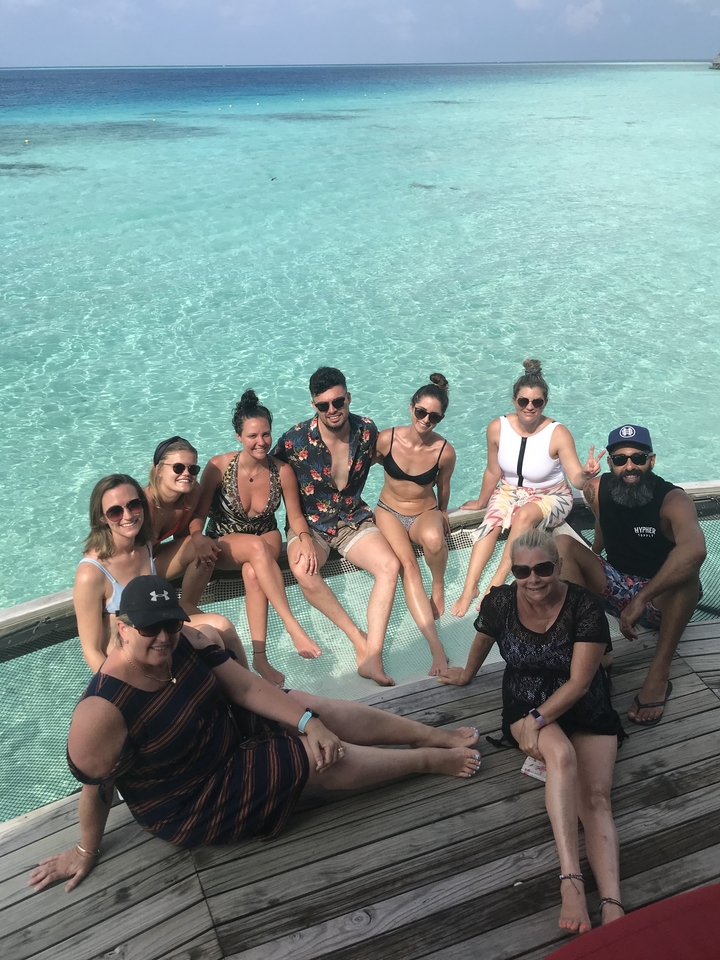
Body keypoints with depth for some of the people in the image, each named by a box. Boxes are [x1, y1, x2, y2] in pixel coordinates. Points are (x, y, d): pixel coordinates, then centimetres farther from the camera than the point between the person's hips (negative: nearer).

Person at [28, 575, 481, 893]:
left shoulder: (190, 641, -15)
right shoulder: (103, 713, -33)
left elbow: (248, 687, -12)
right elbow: (97, 790, -19)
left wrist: (308, 721, -21)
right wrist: (87, 851, -5)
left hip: (226, 733, 7)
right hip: (188, 806, -6)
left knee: (315, 707, -3)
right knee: (318, 759, -10)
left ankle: (436, 735, 13)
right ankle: (432, 760, 10)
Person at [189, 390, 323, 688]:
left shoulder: (282, 471, -11)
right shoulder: (219, 467, -15)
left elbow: (295, 516, -3)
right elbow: (198, 513, -11)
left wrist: (305, 538, -24)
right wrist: (198, 538, -32)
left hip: (266, 541, 1)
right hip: (225, 545, -1)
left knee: (253, 572, -35)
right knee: (257, 547, -37)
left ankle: (260, 657, -33)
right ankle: (294, 628, -38)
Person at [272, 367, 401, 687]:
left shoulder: (367, 430, -7)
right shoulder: (294, 441, -16)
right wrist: (303, 534, -11)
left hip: (354, 518, 2)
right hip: (309, 522, -2)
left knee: (390, 565, -24)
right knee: (303, 570, -34)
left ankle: (372, 656, -27)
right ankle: (359, 640, -19)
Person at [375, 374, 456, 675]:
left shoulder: (445, 452, -15)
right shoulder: (386, 439, -16)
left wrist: (442, 513, 19)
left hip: (426, 513, 0)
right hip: (389, 512, 0)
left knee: (432, 538, -39)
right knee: (407, 565, -29)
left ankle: (439, 587, -4)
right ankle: (435, 645, -34)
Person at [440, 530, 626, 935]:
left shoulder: (584, 606, -18)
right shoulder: (500, 602, -11)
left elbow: (578, 682, -18)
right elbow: (483, 641, 12)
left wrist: (538, 719, -25)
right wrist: (467, 674, 28)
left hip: (584, 708, 0)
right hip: (526, 704, 0)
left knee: (597, 797, -22)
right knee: (561, 754, -33)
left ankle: (613, 905, -33)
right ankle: (571, 880, -39)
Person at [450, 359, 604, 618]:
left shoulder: (558, 434, -22)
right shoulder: (498, 428, -15)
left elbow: (577, 480, -27)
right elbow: (493, 472, -1)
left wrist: (586, 474, -49)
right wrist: (481, 501, 10)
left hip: (550, 496, -3)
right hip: (509, 490, 3)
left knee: (525, 515, -34)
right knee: (491, 521, -26)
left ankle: (496, 583, -27)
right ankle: (469, 588, -27)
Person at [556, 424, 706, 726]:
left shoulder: (673, 500, -23)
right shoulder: (597, 490, -7)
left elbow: (695, 550, -44)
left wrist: (641, 599, -49)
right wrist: (590, 562, 9)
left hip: (662, 600, -4)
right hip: (615, 588, 5)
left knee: (685, 564, -36)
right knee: (563, 544, -15)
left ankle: (659, 674, -32)